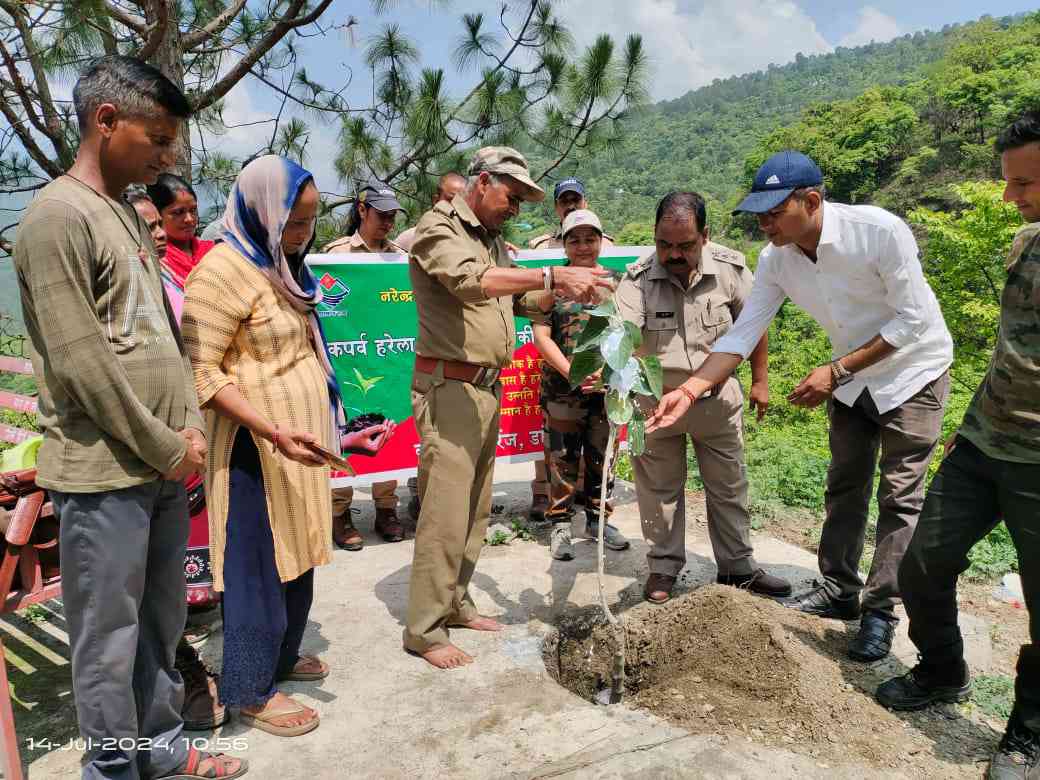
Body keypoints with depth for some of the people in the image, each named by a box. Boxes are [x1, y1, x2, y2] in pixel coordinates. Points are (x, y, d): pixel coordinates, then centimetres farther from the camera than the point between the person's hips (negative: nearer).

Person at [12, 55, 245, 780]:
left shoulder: (129, 214, 14)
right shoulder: (57, 217, -12)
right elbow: (81, 364, -17)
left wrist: (188, 424, 5)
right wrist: (167, 447, -11)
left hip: (164, 467, 8)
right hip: (104, 473, -8)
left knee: (162, 622, 18)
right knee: (110, 637, 6)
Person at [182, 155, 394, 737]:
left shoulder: (280, 263, 12)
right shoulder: (224, 270, -16)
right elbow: (201, 373, -20)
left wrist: (329, 426, 20)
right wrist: (275, 435, -28)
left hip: (301, 435, 9)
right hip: (257, 445, -9)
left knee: (298, 555, 18)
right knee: (261, 563, 4)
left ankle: (281, 656, 38)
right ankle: (252, 691, 21)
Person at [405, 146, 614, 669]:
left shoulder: (493, 241, 18)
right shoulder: (439, 228, -8)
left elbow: (524, 300, 20)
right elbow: (470, 280, -27)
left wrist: (563, 292, 1)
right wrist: (553, 276, -33)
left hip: (487, 389, 9)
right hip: (448, 387, -8)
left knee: (475, 511, 13)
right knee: (445, 515, -6)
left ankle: (455, 604, 27)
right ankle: (425, 632, 6)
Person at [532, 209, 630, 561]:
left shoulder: (617, 282, 8)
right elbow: (541, 336, -5)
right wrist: (572, 373, -16)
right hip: (562, 387, -2)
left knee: (602, 458, 12)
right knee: (562, 460, 3)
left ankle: (598, 520, 27)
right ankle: (560, 526, 17)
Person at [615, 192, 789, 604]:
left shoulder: (730, 268, -11)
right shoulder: (637, 279, -17)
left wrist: (759, 381, 7)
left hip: (717, 395, 2)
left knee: (729, 486, 13)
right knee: (659, 488, 10)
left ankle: (737, 566, 30)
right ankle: (663, 568, 27)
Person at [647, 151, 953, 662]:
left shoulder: (880, 231, -30)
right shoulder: (776, 259, -15)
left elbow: (913, 320, -25)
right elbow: (742, 335, -16)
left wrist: (836, 371, -28)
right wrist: (690, 390, -28)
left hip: (913, 370, -5)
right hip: (850, 377, 5)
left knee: (900, 496, -1)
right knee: (845, 487, 12)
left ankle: (880, 611, 9)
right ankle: (839, 590, 25)